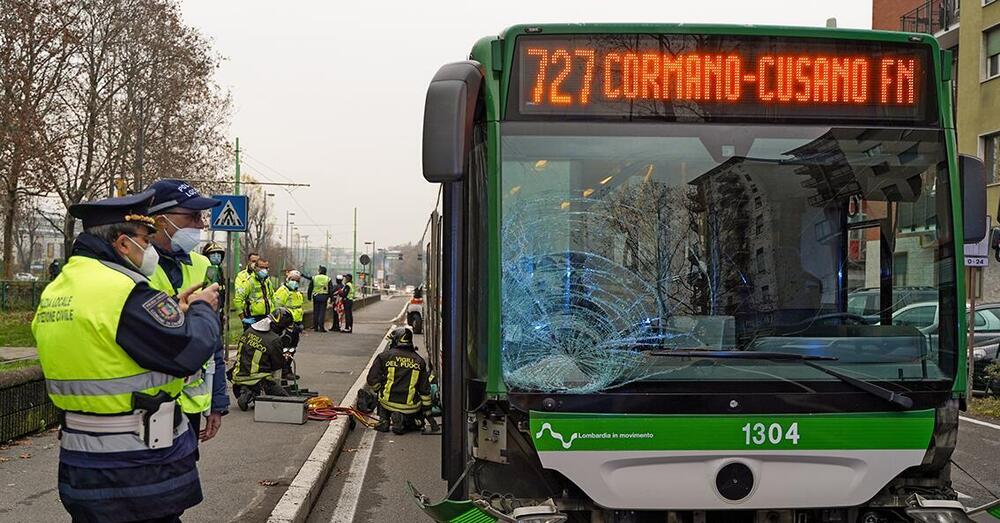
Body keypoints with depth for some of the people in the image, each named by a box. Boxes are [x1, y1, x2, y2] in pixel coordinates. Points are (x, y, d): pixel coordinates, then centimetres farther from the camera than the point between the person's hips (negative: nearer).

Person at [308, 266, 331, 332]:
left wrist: (309, 297, 10)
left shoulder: (314, 278, 4)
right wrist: (331, 298, 3)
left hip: (316, 296, 1)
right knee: (322, 311, -1)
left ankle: (315, 327, 9)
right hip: (324, 296, -1)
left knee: (315, 311, 8)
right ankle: (321, 327, -6)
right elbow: (330, 289, 0)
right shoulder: (328, 279, 1)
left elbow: (310, 288, 4)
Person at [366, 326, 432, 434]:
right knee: (418, 421, 27)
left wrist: (380, 390, 19)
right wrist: (427, 409, 18)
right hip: (411, 408, 0)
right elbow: (425, 389, 9)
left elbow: (372, 381, -1)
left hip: (389, 403, 0)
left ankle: (383, 421, 13)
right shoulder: (419, 360, 7)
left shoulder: (384, 356, -1)